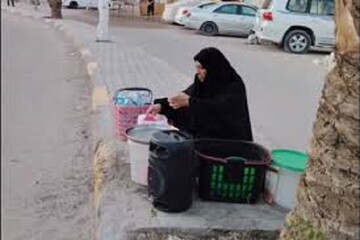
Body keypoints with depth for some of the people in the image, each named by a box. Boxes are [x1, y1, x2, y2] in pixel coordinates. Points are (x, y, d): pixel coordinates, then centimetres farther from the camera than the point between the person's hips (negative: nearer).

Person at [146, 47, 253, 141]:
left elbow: (219, 109, -28)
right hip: (204, 136, 6)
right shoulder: (202, 82, 5)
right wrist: (161, 105, -7)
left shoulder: (234, 86, -14)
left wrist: (190, 102, -29)